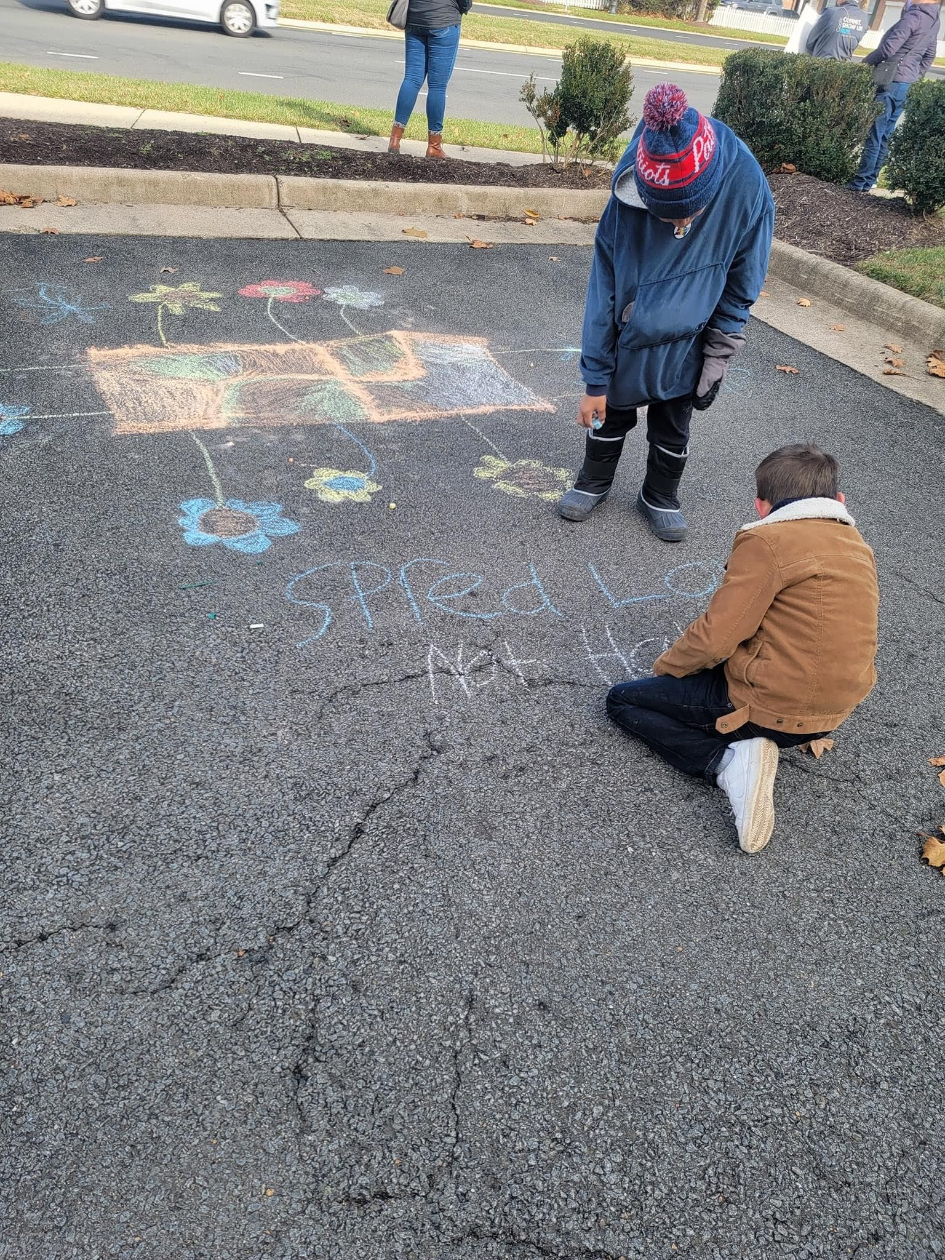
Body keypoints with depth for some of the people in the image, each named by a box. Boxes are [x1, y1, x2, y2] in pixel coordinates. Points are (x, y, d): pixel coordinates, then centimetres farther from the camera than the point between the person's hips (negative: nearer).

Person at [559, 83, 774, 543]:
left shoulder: (746, 191, -27)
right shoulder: (629, 198, -28)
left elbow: (740, 288, -11)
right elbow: (603, 290, -19)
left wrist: (715, 358, -6)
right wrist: (596, 380, -15)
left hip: (685, 345, 1)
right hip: (627, 338, 0)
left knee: (672, 430, 15)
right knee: (611, 413, 16)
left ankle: (660, 497, 38)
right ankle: (594, 481, 41)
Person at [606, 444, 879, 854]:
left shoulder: (767, 541, -16)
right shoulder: (856, 544, 8)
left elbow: (715, 637, -20)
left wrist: (665, 666, -2)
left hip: (771, 708, -8)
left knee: (621, 700, 4)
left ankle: (727, 760, -12)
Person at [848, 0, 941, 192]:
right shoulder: (935, 20, 13)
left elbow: (889, 48, -18)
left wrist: (866, 61, -3)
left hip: (890, 81, -9)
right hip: (905, 84, 9)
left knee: (873, 134, -7)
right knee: (885, 136, 10)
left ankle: (860, 181, -6)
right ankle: (869, 180, 13)